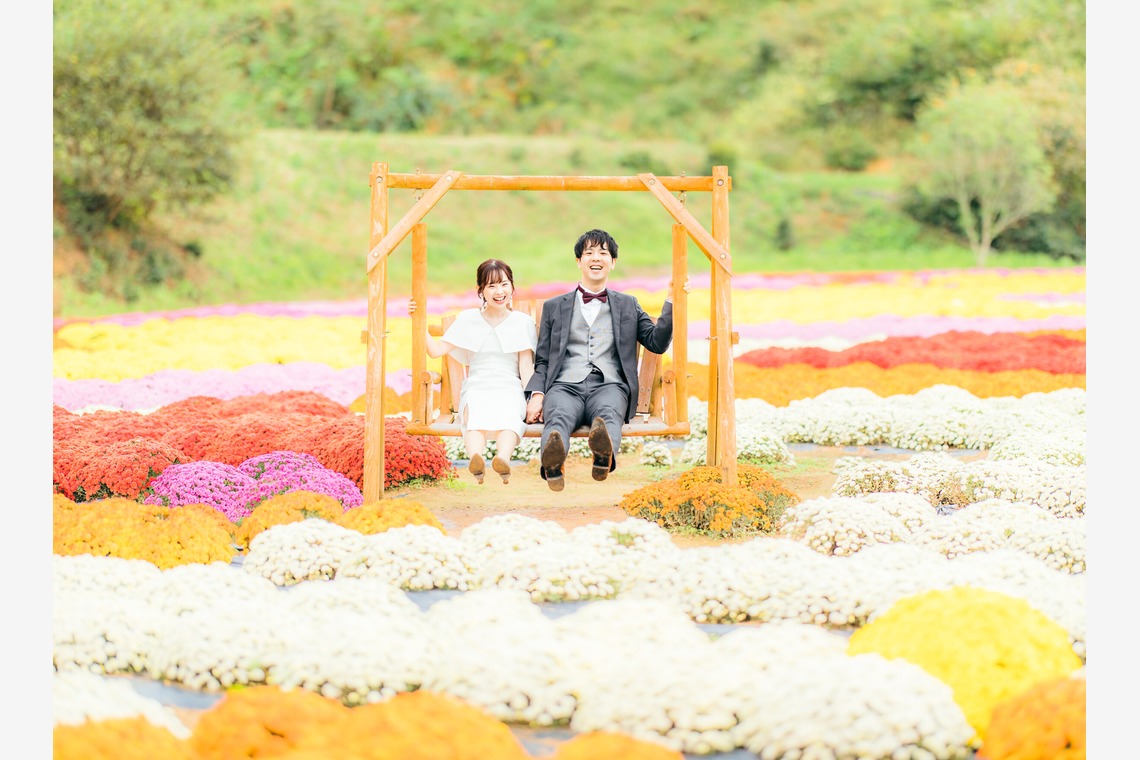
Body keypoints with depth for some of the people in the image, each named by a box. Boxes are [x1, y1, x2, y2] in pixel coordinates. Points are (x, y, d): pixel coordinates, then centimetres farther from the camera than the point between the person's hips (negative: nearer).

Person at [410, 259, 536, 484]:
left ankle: (503, 458, -69)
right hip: (476, 389, 0)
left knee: (508, 415, -39)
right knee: (477, 415, -38)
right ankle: (475, 459, -69)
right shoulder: (468, 319, 17)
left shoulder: (522, 322, 15)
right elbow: (436, 350, 9)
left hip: (510, 391, 0)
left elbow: (526, 367, 8)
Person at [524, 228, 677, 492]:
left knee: (609, 412, -39)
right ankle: (552, 464, -69)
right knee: (559, 414, -37)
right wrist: (536, 394, 1)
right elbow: (542, 360, 21)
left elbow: (657, 343, 16)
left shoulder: (628, 305, 28)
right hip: (565, 385, 0)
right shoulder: (554, 307, 26)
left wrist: (671, 302, 5)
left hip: (608, 385, 0)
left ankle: (604, 456, -72)